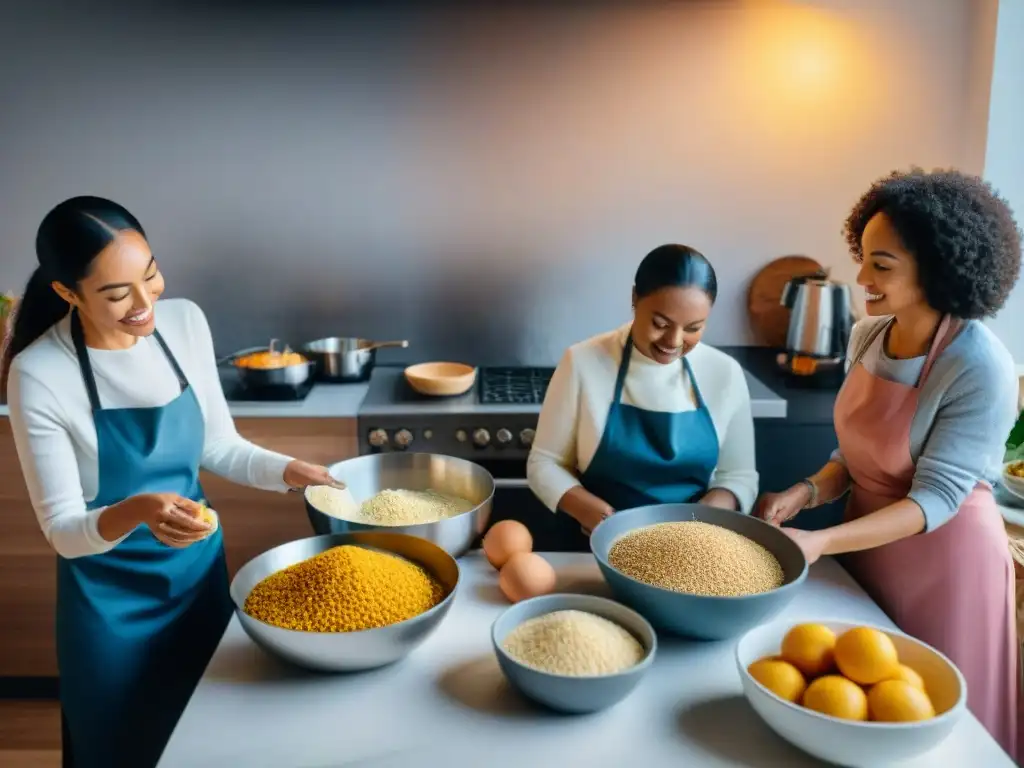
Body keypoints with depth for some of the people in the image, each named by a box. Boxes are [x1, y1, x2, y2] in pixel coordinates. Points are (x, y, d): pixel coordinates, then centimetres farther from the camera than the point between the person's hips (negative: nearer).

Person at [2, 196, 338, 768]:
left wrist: (287, 470, -12)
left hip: (201, 569, 4)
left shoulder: (185, 321, -8)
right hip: (112, 599, -4)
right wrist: (135, 513, -35)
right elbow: (62, 530, -16)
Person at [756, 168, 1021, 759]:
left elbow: (937, 497, -24)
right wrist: (807, 493, -12)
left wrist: (823, 542, -32)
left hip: (942, 560, -6)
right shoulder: (867, 337, -4)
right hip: (869, 545, 6)